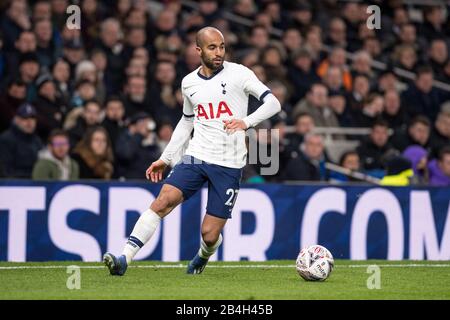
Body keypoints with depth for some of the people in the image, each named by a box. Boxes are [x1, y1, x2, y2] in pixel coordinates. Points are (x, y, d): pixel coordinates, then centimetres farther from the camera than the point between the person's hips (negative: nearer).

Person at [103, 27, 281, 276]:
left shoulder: (238, 73, -4)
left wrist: (246, 121, -25)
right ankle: (124, 259, -23)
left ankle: (203, 256, 34)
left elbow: (273, 103, -8)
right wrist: (165, 158, 21)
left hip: (229, 164, -3)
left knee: (209, 234, -3)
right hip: (196, 156, 3)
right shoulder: (189, 82, 9)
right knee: (163, 201, -20)